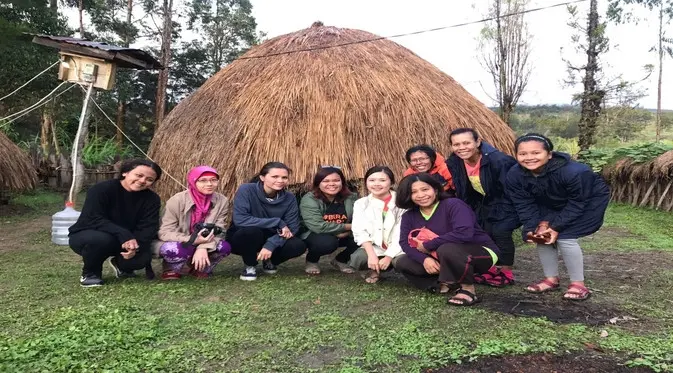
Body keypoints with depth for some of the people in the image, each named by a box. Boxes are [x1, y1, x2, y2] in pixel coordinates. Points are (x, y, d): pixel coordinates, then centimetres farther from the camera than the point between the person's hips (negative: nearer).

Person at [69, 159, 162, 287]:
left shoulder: (152, 199, -9)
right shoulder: (101, 189, -22)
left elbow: (148, 227, -15)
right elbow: (93, 219, -30)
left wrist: (136, 245, -36)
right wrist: (123, 235, -42)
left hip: (124, 242, 4)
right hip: (86, 236, -3)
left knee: (143, 257, -26)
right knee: (101, 239, -39)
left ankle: (120, 265, 13)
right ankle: (90, 273, -6)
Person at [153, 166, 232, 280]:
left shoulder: (222, 201, -14)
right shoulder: (177, 200, -23)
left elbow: (216, 231, -15)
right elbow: (165, 232, -24)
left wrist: (203, 247, -36)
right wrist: (193, 240, -37)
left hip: (200, 245, 3)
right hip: (176, 243, -3)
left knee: (224, 247, -24)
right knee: (179, 249, -38)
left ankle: (199, 268, 3)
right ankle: (172, 269, -2)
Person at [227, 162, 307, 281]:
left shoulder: (289, 198, -10)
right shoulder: (246, 190, -22)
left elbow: (292, 227, -13)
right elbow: (239, 219, -33)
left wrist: (271, 245, -31)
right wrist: (278, 223, -31)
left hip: (270, 239, 4)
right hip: (242, 239, -3)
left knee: (298, 246, -23)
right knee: (252, 231, -37)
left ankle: (270, 261, 9)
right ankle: (250, 266, -8)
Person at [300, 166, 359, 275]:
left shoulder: (351, 198, -8)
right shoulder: (309, 199, -21)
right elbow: (318, 227, -31)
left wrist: (346, 232, -30)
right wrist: (349, 226, -25)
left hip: (343, 237, 4)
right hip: (314, 236, -4)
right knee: (327, 242, -37)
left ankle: (341, 260, 10)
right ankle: (311, 260, 0)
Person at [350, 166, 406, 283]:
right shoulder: (361, 203, 3)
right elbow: (360, 231, -7)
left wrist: (389, 256, -19)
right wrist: (372, 255, -21)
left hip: (397, 248, -2)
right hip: (374, 247, 2)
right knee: (357, 259, -27)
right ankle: (375, 268, 7)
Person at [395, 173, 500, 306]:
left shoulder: (453, 204, -23)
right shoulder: (409, 216, -3)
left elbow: (464, 233, -37)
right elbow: (405, 242, -8)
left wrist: (427, 246, -27)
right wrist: (424, 259, -28)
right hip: (442, 259, 7)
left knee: (447, 249, -39)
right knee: (402, 263, -5)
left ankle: (468, 289, -17)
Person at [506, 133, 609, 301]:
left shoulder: (573, 172, -40)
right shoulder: (514, 175, -25)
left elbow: (577, 204, -27)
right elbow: (524, 204, -15)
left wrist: (556, 227, -26)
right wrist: (535, 227, -25)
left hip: (589, 199, -5)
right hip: (550, 204, 6)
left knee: (565, 237, -18)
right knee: (542, 236, -4)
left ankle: (578, 283, -3)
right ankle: (551, 279, 13)